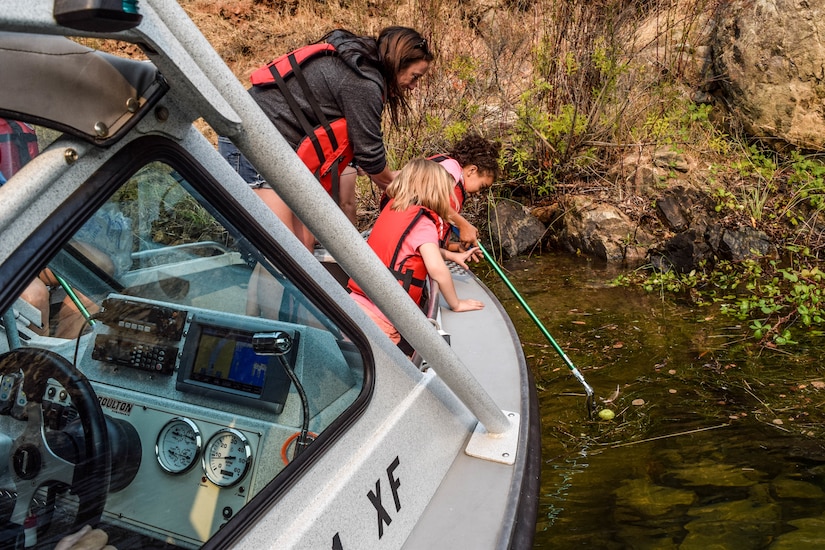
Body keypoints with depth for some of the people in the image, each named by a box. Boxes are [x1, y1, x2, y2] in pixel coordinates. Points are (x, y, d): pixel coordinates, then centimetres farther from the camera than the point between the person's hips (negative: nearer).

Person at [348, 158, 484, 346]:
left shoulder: (392, 208, 14)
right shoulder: (423, 224, -8)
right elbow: (437, 269, -22)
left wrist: (451, 255, 28)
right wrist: (456, 304, -7)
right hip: (380, 318, -8)